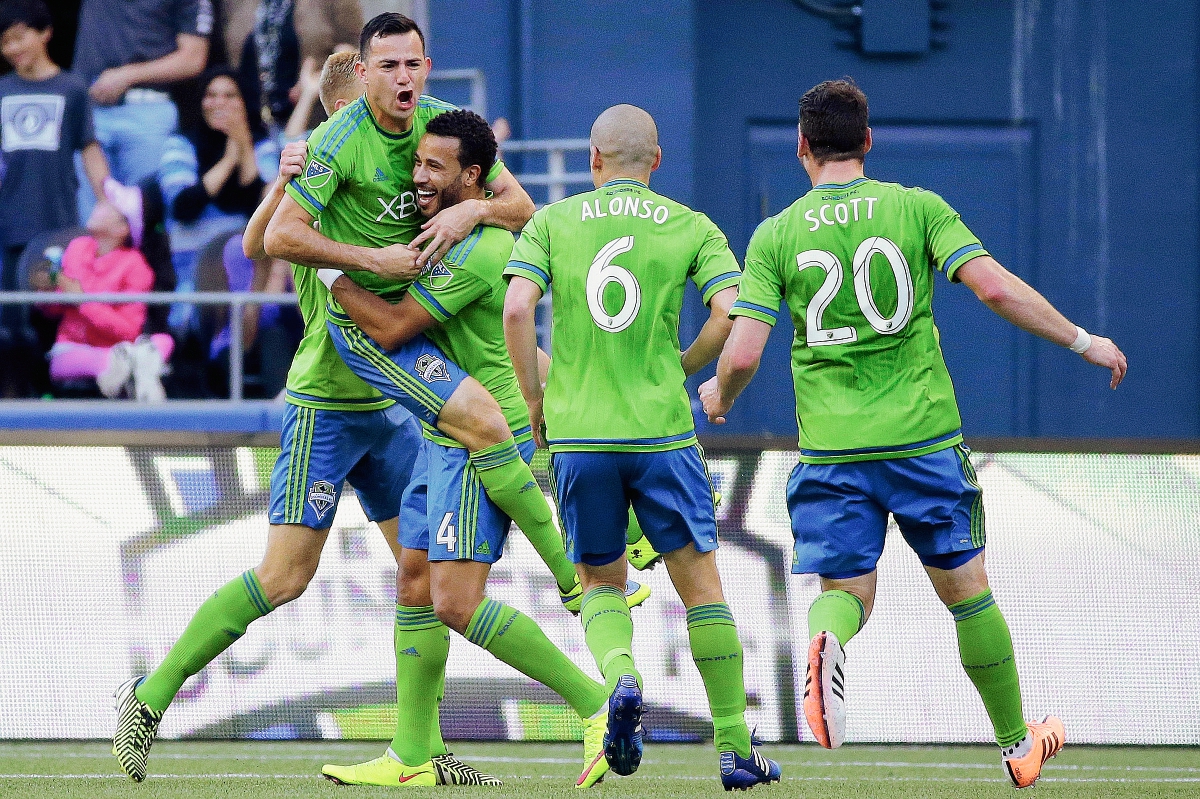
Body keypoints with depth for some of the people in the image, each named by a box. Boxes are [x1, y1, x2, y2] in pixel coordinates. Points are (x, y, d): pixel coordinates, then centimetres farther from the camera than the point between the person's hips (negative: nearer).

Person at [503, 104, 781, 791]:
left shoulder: (551, 223, 5)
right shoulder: (691, 227, 5)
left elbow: (517, 307, -7)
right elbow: (731, 314, -7)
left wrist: (536, 404, 4)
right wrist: (683, 370, 10)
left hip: (576, 433, 1)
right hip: (661, 430, -1)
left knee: (602, 583, 17)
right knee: (701, 585, 9)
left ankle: (620, 680, -15)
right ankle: (736, 751, 7)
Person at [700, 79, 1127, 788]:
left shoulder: (776, 237, 1)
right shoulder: (918, 208, -1)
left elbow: (742, 355, -5)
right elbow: (996, 287, -12)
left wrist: (718, 397, 18)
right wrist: (1082, 341, -1)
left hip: (831, 450, 0)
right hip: (924, 437, 0)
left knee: (846, 591, 6)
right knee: (967, 590, 14)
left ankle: (827, 642, -31)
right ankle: (1017, 743, 24)